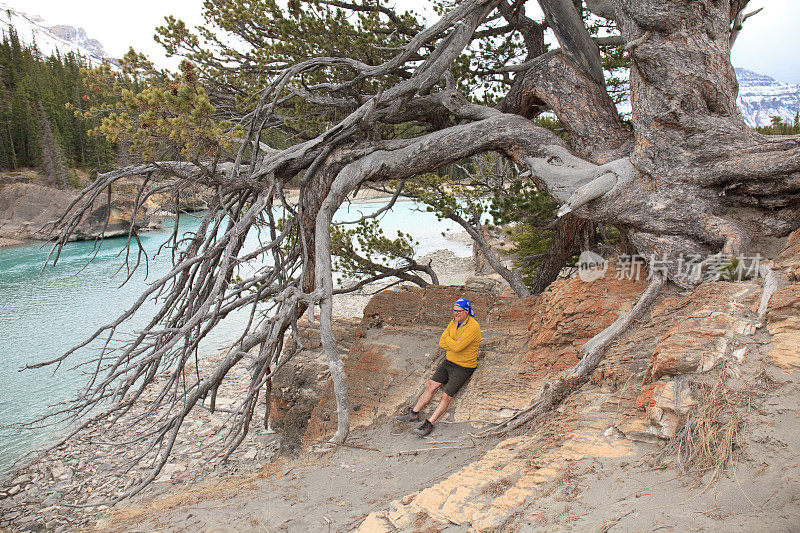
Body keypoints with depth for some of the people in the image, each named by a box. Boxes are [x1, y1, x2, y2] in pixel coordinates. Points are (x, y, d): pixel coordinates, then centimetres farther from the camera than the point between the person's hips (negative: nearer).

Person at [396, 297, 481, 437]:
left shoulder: (473, 327, -22)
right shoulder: (454, 322, 4)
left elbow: (457, 347, -29)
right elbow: (441, 343, 1)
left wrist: (448, 339, -10)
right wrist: (454, 343, -17)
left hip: (463, 368, -7)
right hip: (449, 361, 7)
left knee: (446, 396, -14)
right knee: (431, 386, 1)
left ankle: (429, 424, -13)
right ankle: (414, 413, 8)